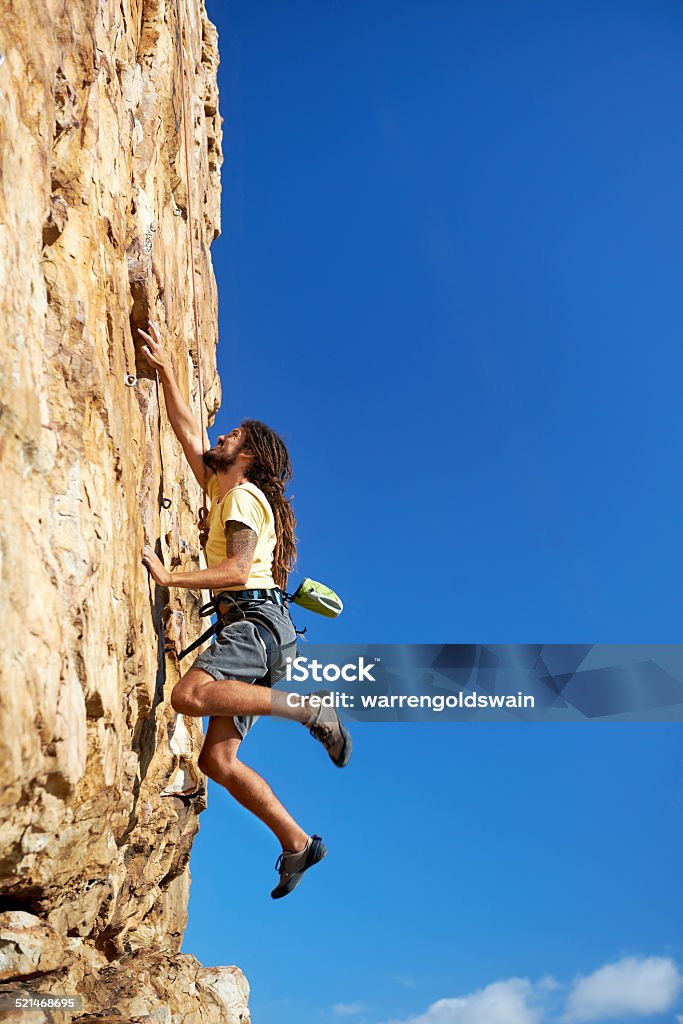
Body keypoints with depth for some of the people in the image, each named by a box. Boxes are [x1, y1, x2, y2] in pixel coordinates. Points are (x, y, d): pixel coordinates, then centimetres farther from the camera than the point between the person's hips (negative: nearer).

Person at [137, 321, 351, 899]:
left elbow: (236, 567, -16)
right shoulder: (223, 489, 24)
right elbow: (188, 432, 26)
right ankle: (296, 843, 6)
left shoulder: (245, 495, -2)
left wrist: (169, 578, -14)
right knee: (218, 759, 1)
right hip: (248, 629, 9)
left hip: (254, 619, -9)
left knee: (190, 696, -34)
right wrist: (166, 371, 24)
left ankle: (312, 709, -22)